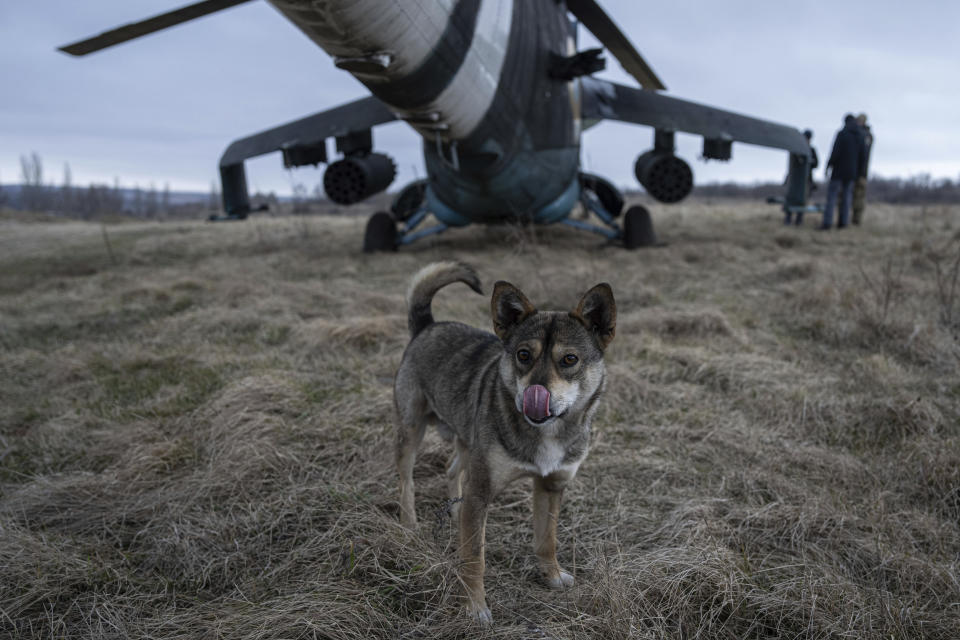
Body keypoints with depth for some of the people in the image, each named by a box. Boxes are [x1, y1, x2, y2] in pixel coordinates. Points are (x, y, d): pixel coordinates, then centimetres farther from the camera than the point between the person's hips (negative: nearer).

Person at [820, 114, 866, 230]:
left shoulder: (841, 134, -10)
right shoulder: (859, 137, 8)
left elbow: (836, 152, -17)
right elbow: (862, 156, 9)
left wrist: (829, 164, -5)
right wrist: (857, 171, 18)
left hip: (839, 170, -5)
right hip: (851, 172, 5)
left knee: (831, 195, -4)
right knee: (846, 196, 10)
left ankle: (827, 222, -12)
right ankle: (843, 222, 8)